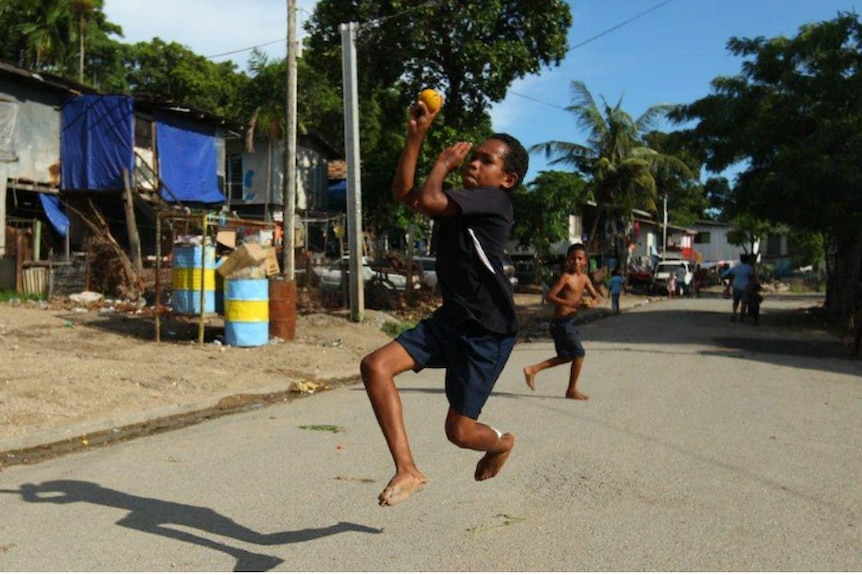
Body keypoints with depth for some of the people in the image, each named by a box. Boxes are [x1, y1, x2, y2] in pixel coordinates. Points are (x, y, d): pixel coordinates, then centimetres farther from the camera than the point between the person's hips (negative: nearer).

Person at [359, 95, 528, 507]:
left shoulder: (494, 201, -15)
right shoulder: (459, 202, 11)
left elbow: (425, 201, -26)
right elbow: (403, 193, 10)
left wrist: (443, 162, -7)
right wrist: (415, 136, 4)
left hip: (488, 333, -8)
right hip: (450, 320, 8)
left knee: (460, 432, -1)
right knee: (375, 366, -11)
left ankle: (501, 443, 39)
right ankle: (407, 470, -7)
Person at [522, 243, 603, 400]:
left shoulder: (584, 278, 8)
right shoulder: (565, 277, -14)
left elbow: (596, 296, 11)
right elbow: (550, 296, -20)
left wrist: (592, 303, -13)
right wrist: (571, 304, -28)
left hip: (570, 321, 9)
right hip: (561, 321, -9)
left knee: (566, 356, 17)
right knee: (579, 353, -4)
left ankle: (532, 370, 22)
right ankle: (572, 390, 11)